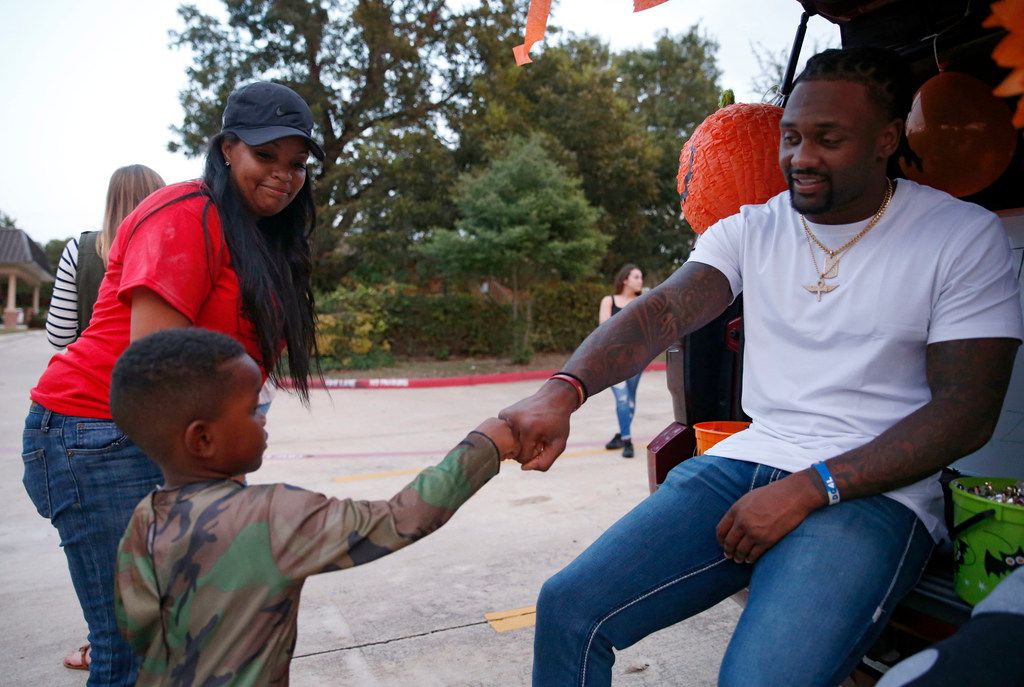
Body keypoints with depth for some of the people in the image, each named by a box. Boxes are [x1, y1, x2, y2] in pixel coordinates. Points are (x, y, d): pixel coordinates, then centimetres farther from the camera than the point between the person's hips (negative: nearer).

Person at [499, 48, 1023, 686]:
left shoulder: (965, 235, -1)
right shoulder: (751, 227, 8)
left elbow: (966, 412, -7)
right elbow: (663, 310, -9)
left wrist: (809, 490, -17)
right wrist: (564, 389, -28)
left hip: (874, 490, -3)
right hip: (745, 461, 4)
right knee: (568, 608, -12)